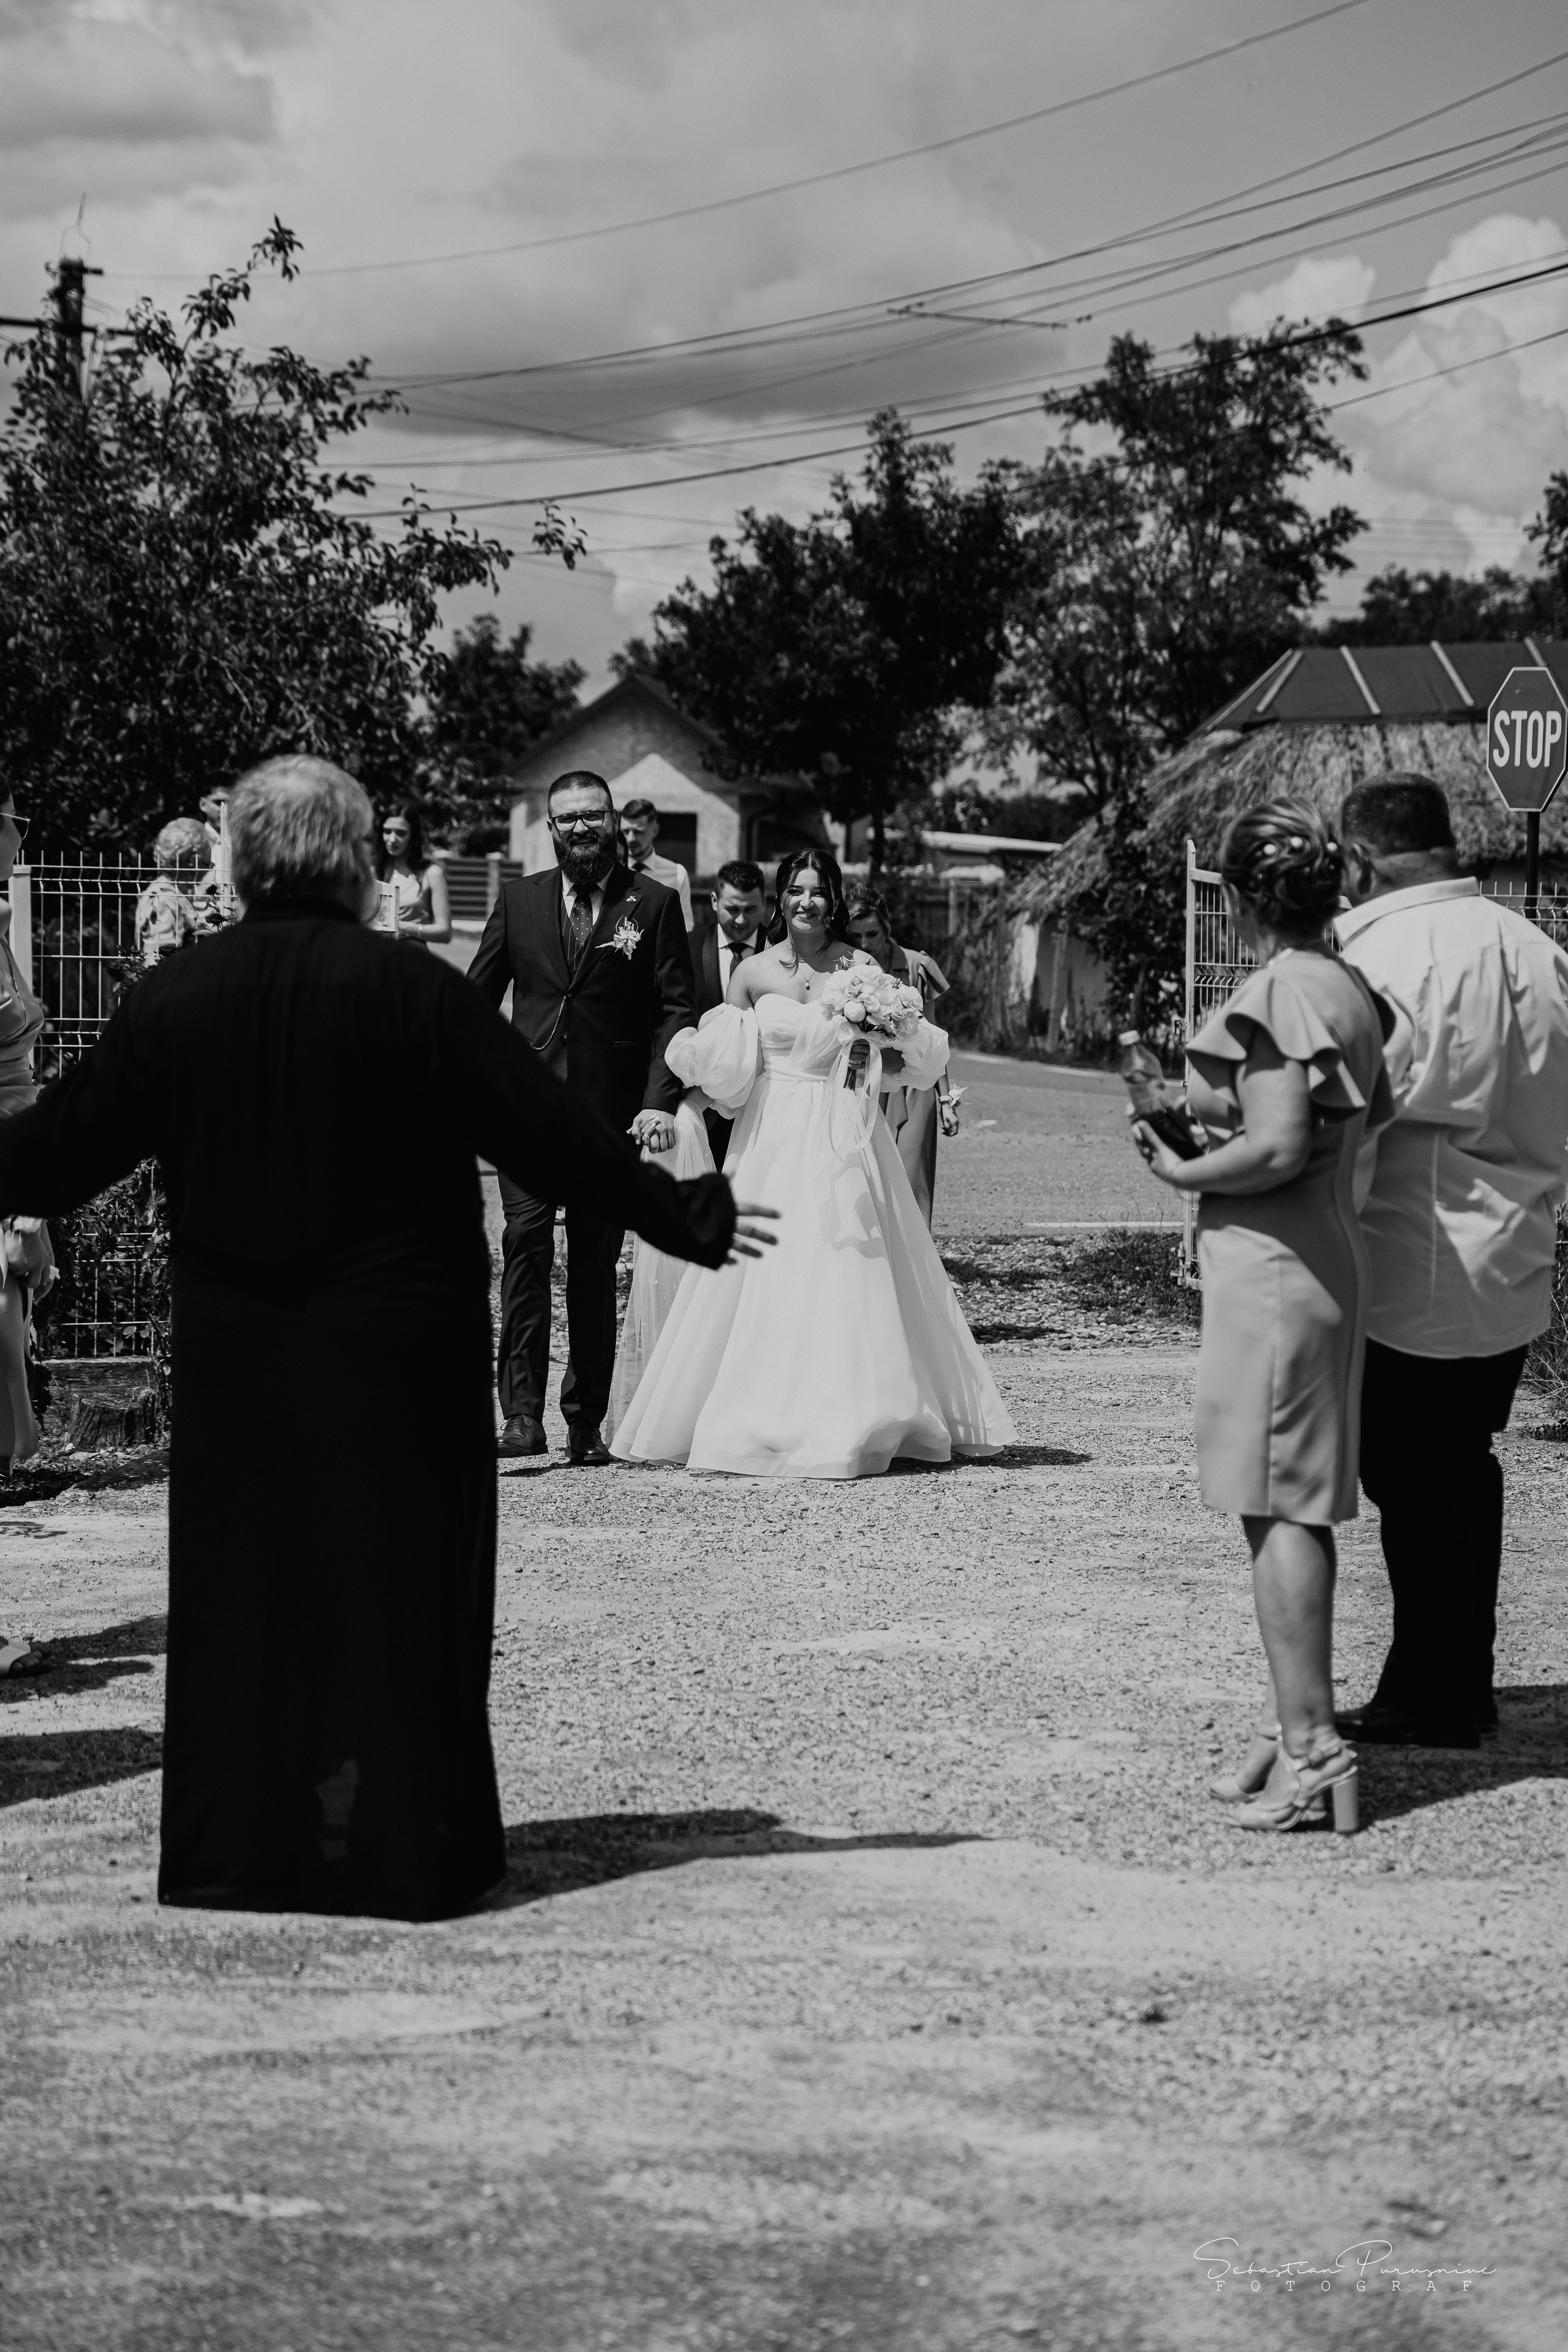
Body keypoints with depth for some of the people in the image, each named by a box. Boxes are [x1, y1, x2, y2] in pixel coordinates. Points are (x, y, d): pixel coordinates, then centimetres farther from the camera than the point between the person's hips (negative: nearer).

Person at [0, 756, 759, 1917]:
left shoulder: (173, 997, -3)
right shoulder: (415, 992, -12)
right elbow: (549, 1133, -10)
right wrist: (687, 1218, 2)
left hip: (233, 1354, 3)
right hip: (394, 1345, -3)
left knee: (238, 1586, 11)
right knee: (388, 1589, 5)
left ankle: (234, 1850, 14)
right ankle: (393, 1844, 9)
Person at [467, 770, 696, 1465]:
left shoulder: (655, 904, 3)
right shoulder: (519, 899, 9)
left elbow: (675, 1010, -1)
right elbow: (476, 998, 12)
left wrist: (660, 1100, -12)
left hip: (612, 1113, -1)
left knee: (596, 1265, 6)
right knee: (526, 1245, -13)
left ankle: (586, 1421, 15)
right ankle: (523, 1412, -17)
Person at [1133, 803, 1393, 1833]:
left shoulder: (1279, 993, -16)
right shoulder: (1351, 990, 11)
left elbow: (1277, 1147, -24)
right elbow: (1377, 1114, 17)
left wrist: (1180, 1170, -8)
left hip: (1272, 1272, -9)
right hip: (1330, 1258, 9)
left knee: (1278, 1508, -6)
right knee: (1301, 1508, 14)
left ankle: (1310, 1748, -6)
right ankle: (1300, 1728, 22)